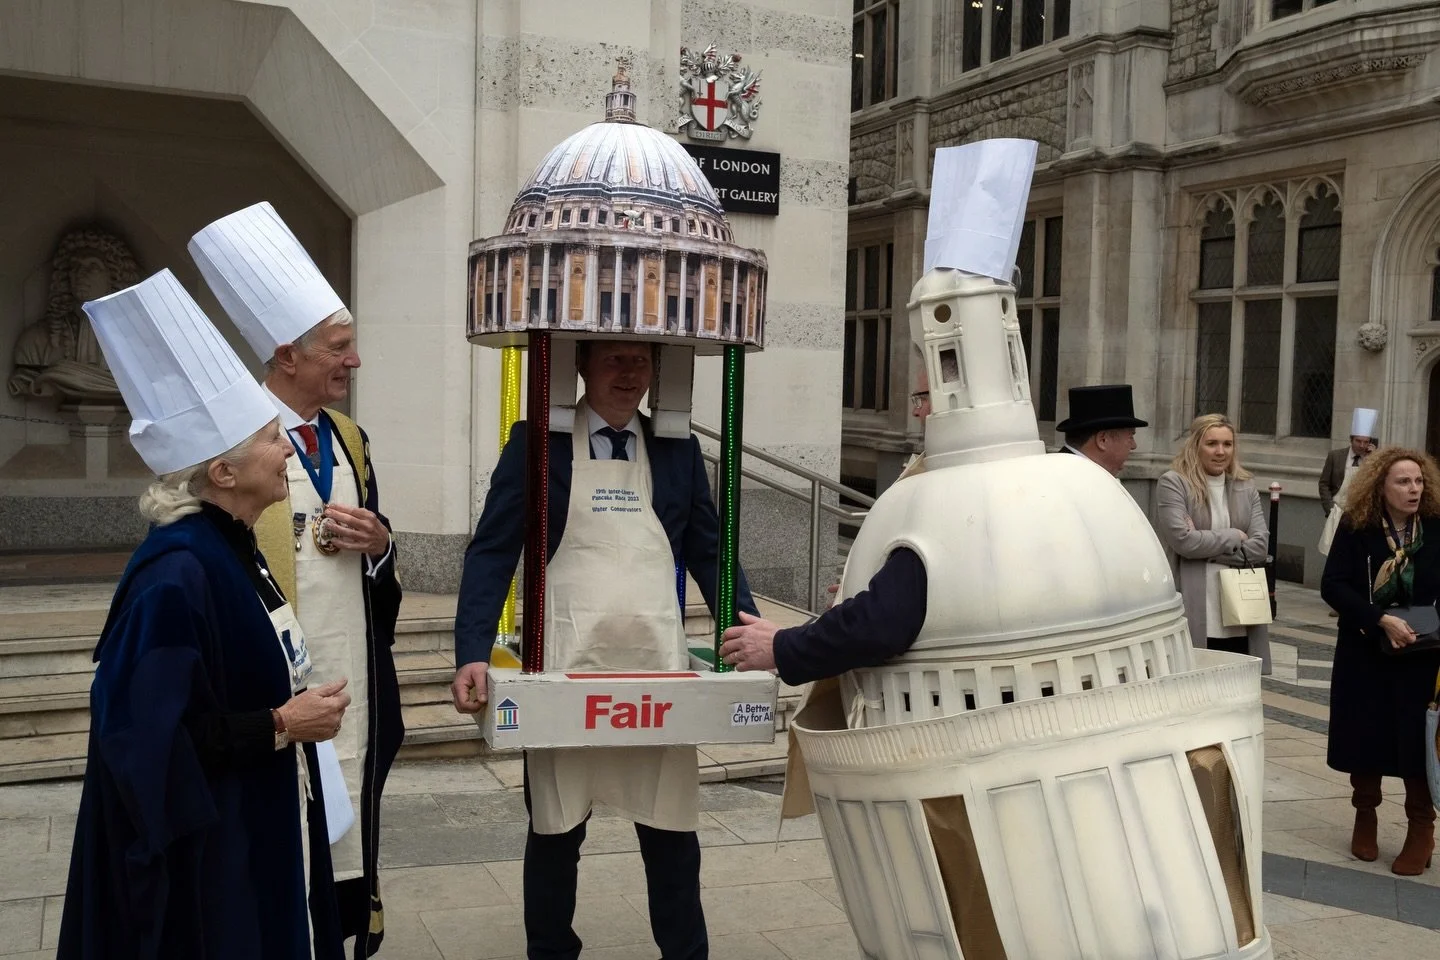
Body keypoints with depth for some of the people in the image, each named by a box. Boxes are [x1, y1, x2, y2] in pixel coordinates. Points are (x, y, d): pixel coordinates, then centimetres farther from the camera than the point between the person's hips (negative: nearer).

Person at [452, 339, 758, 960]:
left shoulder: (678, 450, 9)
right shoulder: (537, 443, 0)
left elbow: (708, 554, 11)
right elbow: (493, 553, -3)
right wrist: (473, 653, -14)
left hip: (658, 673, 2)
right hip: (565, 673, -2)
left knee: (671, 830, 9)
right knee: (555, 830, 12)